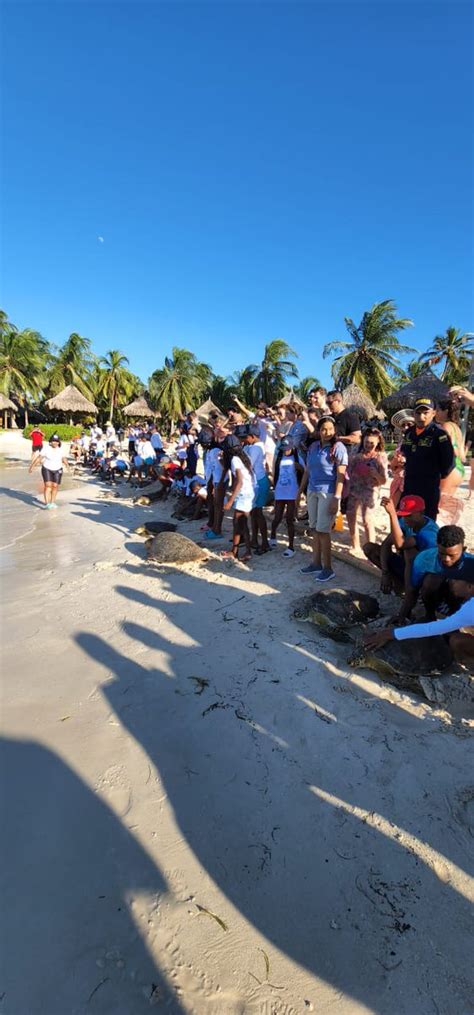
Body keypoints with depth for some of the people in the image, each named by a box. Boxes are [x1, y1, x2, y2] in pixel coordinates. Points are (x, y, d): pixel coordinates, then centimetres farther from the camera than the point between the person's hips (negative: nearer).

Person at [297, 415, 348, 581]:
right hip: (312, 491, 6)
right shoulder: (313, 446, 9)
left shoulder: (338, 447, -8)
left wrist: (336, 498, -19)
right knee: (314, 529, 10)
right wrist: (299, 492, 14)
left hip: (328, 493, -6)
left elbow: (341, 475, -13)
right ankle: (316, 563, 22)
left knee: (323, 530, -4)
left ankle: (328, 568, 8)